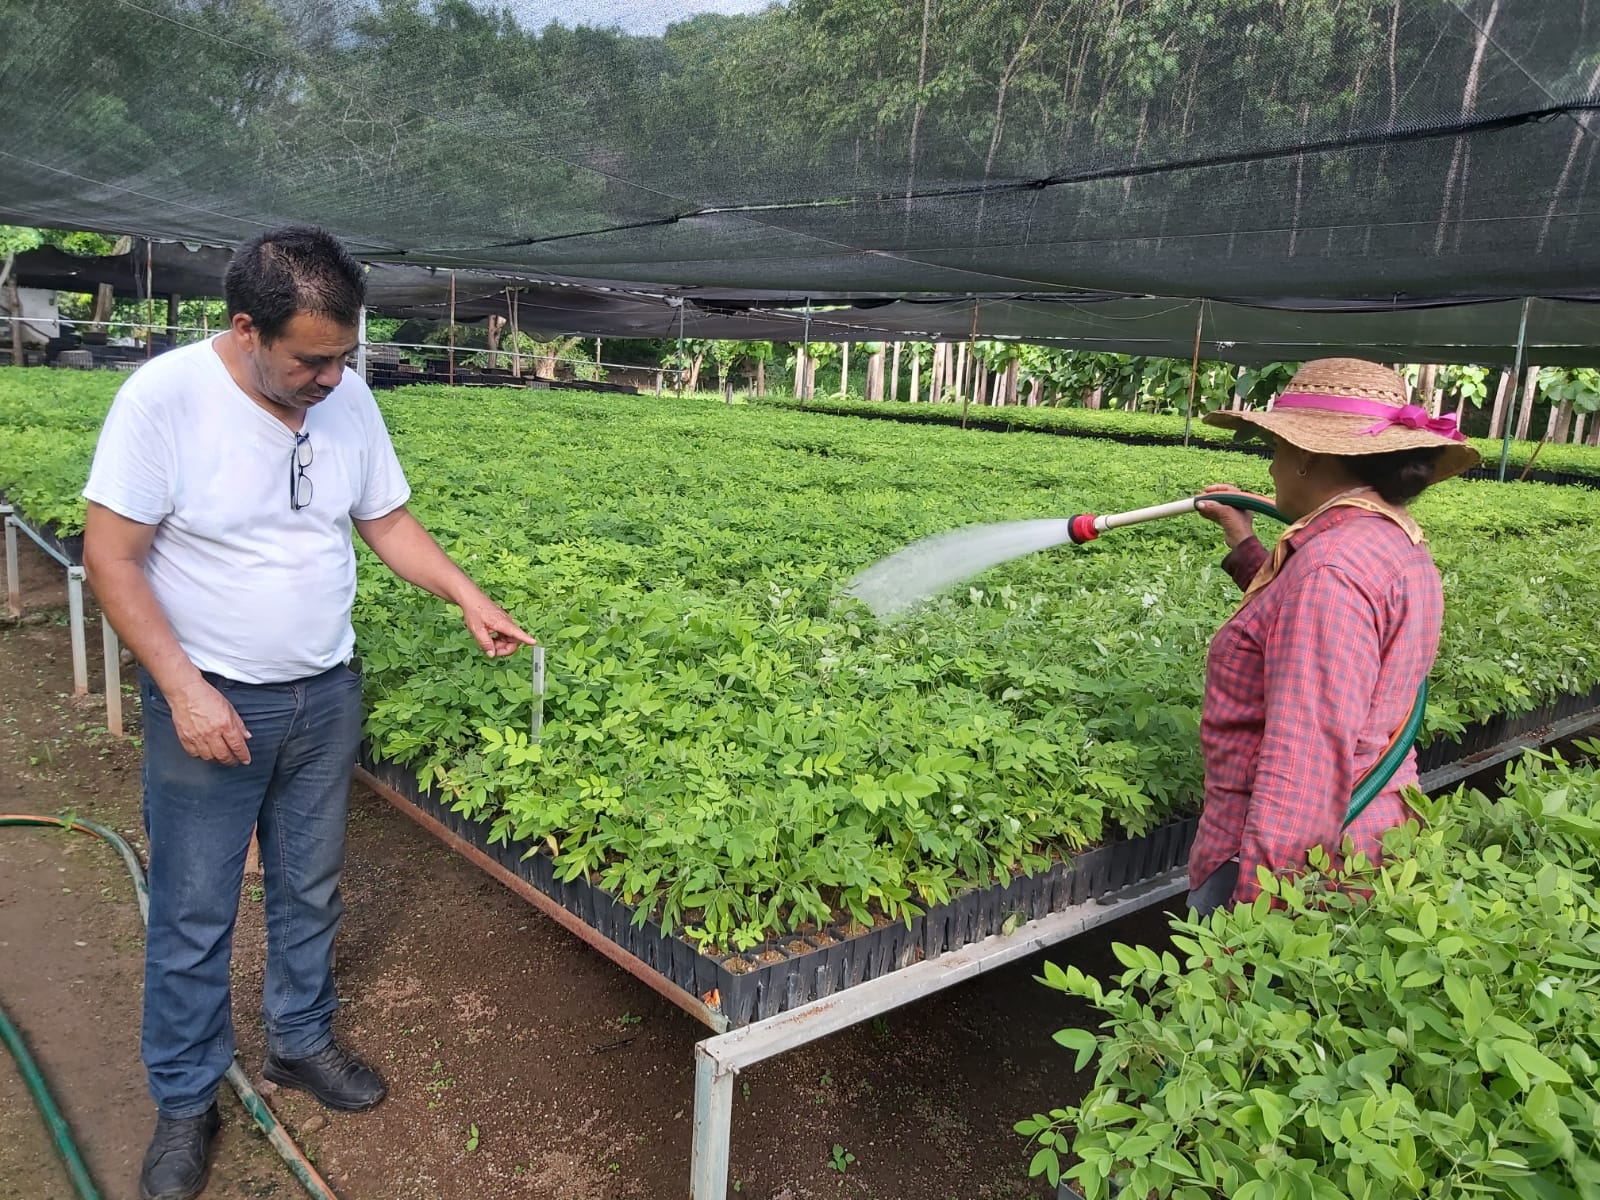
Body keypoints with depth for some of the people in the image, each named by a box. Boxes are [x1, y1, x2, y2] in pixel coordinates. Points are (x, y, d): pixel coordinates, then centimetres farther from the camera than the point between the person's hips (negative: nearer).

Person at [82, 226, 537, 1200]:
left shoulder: (349, 400, -4)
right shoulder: (164, 397, -18)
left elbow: (389, 520, 7)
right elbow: (111, 556, -15)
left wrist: (470, 598, -5)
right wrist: (185, 688, -20)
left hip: (327, 696, 4)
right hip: (208, 705, -4)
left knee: (312, 891, 18)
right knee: (193, 916, 8)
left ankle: (302, 1040, 41)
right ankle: (186, 1103, 29)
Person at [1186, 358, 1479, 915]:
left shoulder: (1332, 565, -24)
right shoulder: (1396, 542, 8)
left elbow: (1307, 759, -29)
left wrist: (1254, 910, -26)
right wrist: (1244, 544, 23)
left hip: (1288, 859, -10)